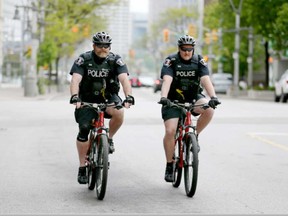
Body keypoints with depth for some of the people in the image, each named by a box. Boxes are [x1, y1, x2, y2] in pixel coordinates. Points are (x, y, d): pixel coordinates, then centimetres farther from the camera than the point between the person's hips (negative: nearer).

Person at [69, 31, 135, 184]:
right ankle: (82, 167, 1)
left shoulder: (115, 60, -12)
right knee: (84, 130, -14)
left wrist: (129, 96, -44)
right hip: (87, 100, 0)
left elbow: (124, 79, -25)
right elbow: (75, 80, -26)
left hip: (108, 98, 0)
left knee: (119, 113, -32)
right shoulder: (84, 59, -14)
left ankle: (109, 138, -3)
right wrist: (74, 96, -45)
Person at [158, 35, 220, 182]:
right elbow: (167, 80, -27)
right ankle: (169, 165, 1)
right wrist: (163, 97, -45)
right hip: (173, 100, -2)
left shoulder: (199, 61, -7)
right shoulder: (171, 61, -12)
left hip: (193, 98, 2)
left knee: (209, 110, -29)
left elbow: (206, 80, -20)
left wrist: (213, 97, -38)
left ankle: (194, 136, -4)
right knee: (170, 131, -18)